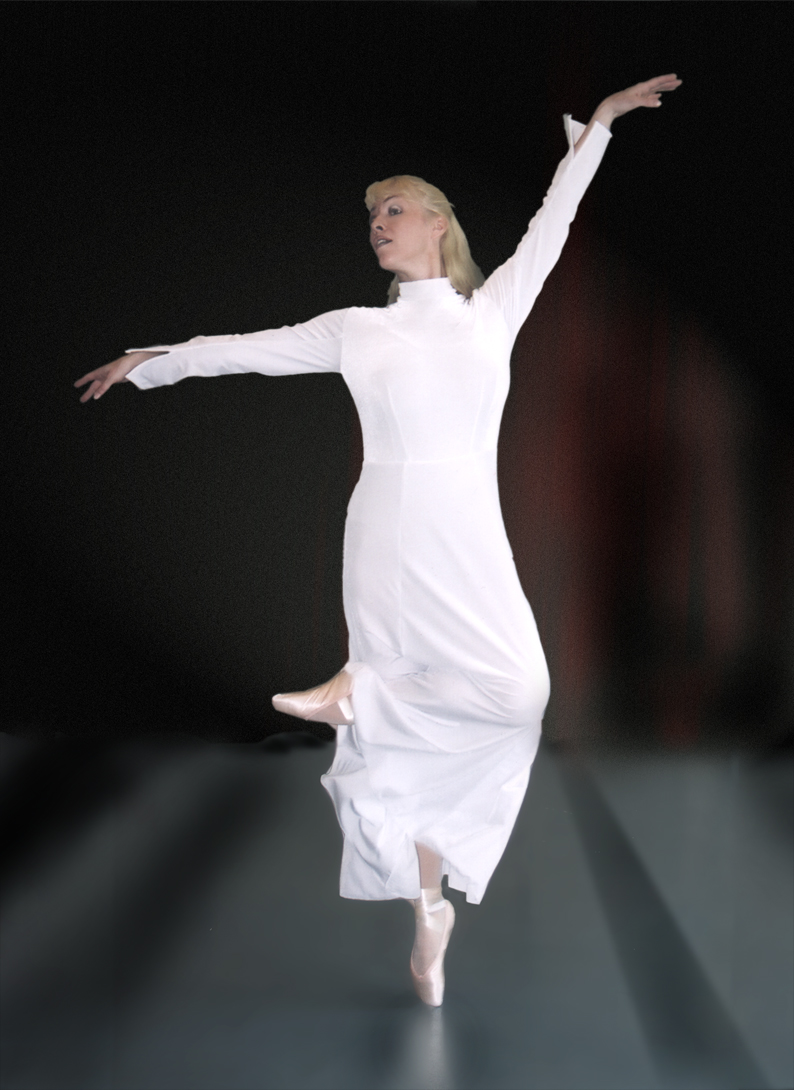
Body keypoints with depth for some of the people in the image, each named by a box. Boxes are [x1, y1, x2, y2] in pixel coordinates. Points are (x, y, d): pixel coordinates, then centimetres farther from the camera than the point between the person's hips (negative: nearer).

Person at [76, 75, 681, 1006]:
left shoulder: (493, 312, 7)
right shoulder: (355, 331, 6)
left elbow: (549, 227, 13)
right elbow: (249, 349, 14)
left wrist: (594, 127, 16)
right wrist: (152, 359, 19)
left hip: (471, 543, 1)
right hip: (390, 542, -1)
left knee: (515, 694, -16)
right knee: (411, 737, 0)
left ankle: (359, 692, 6)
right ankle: (428, 906, 13)